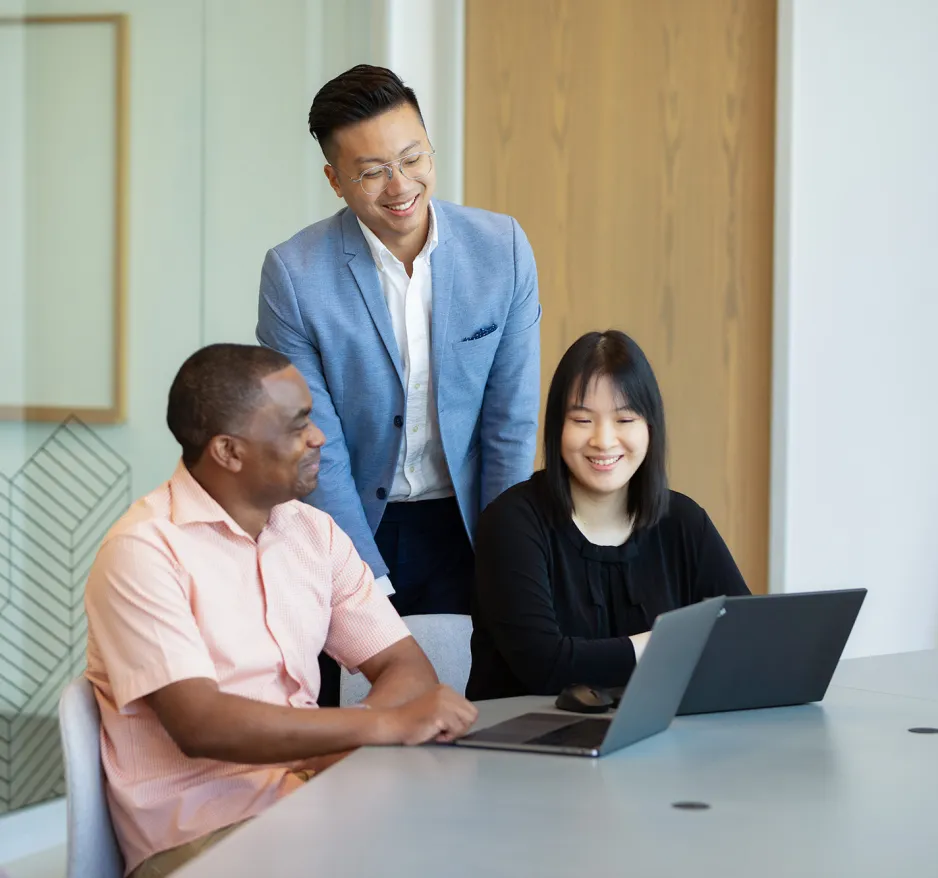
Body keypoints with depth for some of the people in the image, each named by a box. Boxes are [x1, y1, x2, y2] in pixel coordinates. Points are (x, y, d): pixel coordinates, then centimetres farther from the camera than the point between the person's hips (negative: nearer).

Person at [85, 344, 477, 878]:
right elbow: (199, 724, -22)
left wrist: (344, 752, -16)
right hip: (201, 834, -6)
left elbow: (408, 668, 6)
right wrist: (385, 725, -25)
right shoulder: (144, 551, -12)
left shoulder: (315, 532, 9)